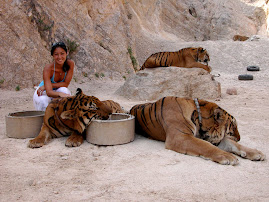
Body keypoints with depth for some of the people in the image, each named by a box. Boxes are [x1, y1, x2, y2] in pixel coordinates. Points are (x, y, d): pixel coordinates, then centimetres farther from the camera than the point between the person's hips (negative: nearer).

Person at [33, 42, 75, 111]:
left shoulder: (70, 64, -20)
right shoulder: (48, 69, -28)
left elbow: (66, 84, -19)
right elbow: (49, 92, -38)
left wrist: (45, 86, -24)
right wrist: (60, 94, -60)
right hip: (44, 93, -2)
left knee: (64, 90, -32)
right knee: (43, 100, -36)